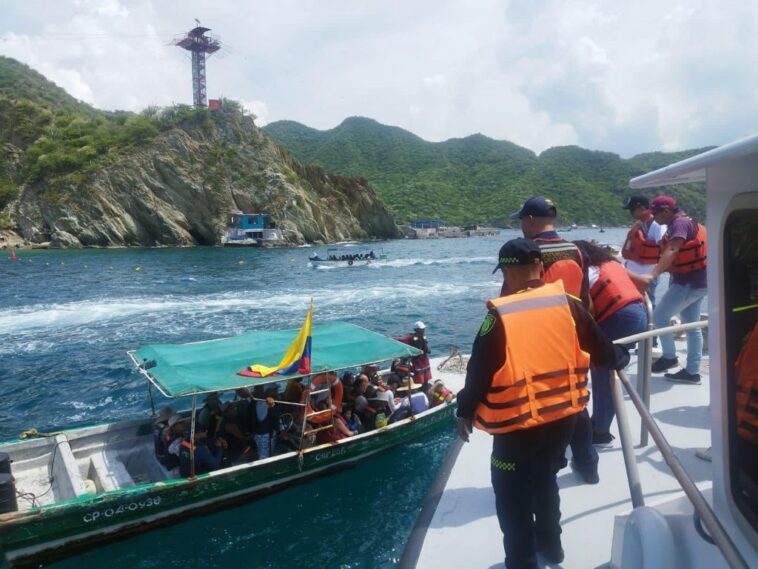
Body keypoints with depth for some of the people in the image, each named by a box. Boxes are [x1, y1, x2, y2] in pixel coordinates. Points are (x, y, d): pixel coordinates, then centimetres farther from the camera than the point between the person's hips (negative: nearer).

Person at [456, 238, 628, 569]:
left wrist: (465, 412, 1)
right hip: (563, 415, 6)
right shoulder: (567, 304, -4)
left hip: (518, 423, -6)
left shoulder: (499, 317, -18)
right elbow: (600, 348, 8)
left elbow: (479, 371, -13)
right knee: (545, 479, 27)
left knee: (513, 494, 13)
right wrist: (620, 358, 30)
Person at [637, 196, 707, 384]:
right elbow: (674, 255, 19)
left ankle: (669, 357, 9)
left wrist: (652, 275, -42)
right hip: (696, 281, 11)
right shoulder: (680, 224, 16)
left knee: (659, 317, -7)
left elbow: (672, 251, -32)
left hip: (688, 282, -11)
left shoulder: (680, 223, -16)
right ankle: (692, 372, 17)